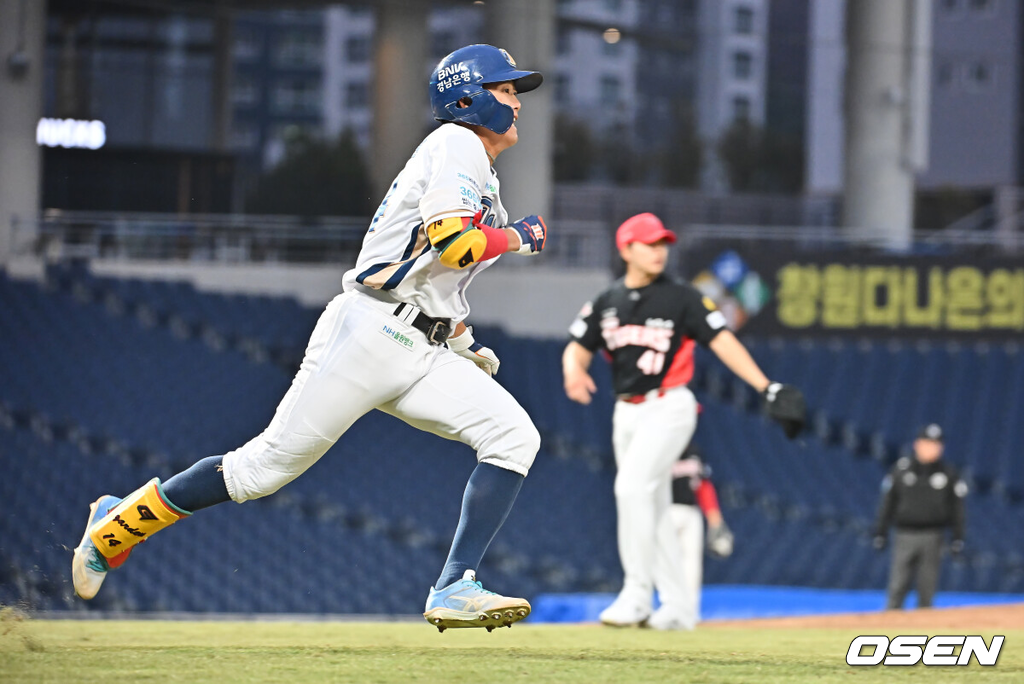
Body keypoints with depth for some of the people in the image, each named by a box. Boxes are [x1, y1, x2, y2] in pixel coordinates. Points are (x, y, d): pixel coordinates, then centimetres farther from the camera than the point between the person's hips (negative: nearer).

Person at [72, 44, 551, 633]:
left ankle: (455, 590, -19)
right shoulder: (456, 144, -5)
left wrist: (466, 342, 18)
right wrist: (517, 236, -4)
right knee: (269, 464, -6)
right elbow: (455, 245, -21)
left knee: (514, 435, -12)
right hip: (369, 335, -9)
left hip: (425, 357, 9)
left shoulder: (484, 178, 24)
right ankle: (117, 526, 11)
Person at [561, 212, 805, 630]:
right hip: (626, 413, 6)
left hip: (668, 408, -6)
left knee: (633, 486, -22)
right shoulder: (606, 303, 9)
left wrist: (767, 388, -17)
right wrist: (574, 370, -19)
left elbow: (722, 341, -9)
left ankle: (637, 594, -20)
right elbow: (578, 348, 6)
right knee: (652, 511, 7)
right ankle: (676, 608, 13)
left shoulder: (681, 298, -4)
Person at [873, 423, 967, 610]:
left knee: (927, 590, 2)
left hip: (932, 537, 0)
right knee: (897, 588, -6)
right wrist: (880, 532, 5)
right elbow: (888, 502, 8)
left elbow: (957, 507, 7)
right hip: (905, 536, 0)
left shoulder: (949, 474, 4)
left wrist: (958, 537, 2)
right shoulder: (901, 469, 5)